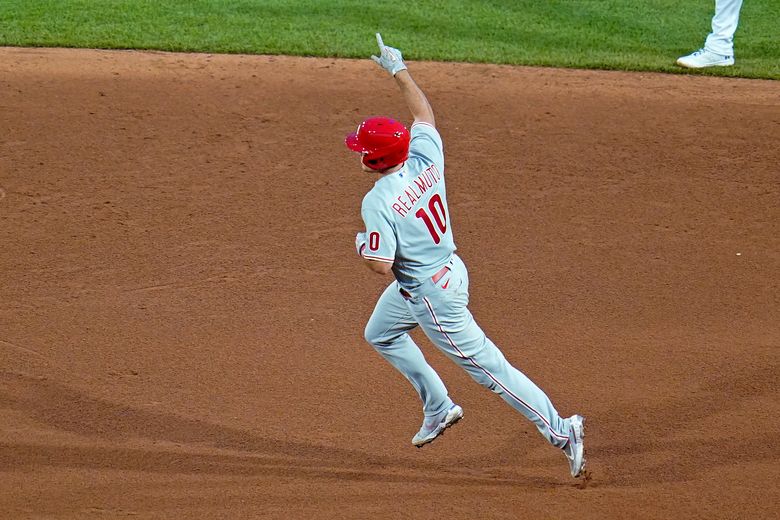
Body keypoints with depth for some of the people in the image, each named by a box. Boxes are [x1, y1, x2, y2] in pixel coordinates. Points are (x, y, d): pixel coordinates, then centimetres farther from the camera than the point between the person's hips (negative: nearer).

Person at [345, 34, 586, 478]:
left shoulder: (378, 202, -27)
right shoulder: (426, 159, -7)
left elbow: (381, 264, -25)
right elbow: (425, 114, 12)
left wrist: (362, 246, -3)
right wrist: (400, 71, 21)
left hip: (431, 295, -9)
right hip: (447, 269, 9)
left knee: (486, 366, -1)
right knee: (380, 333, 29)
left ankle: (561, 431, 0)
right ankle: (439, 408, 36)